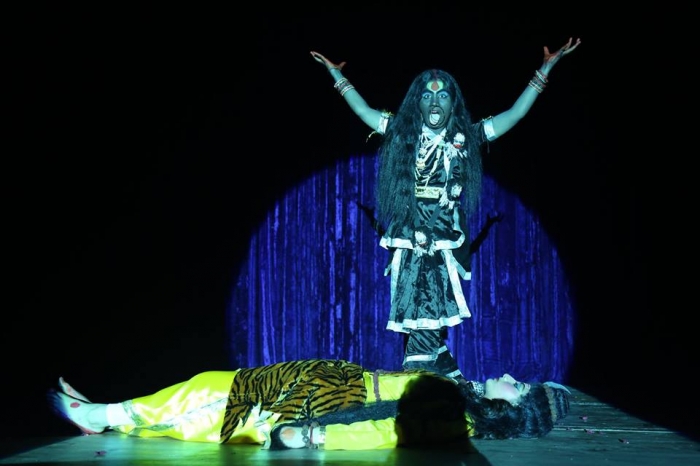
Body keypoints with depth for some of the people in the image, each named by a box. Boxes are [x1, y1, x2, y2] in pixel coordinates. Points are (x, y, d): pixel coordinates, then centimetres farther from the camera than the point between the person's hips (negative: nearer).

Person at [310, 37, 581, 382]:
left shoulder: (467, 138, 4)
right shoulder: (402, 134, 8)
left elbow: (516, 113, 5)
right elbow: (363, 110, 17)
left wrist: (545, 69, 2)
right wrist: (337, 75, 17)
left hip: (445, 246, -1)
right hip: (409, 243, 1)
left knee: (433, 320, -4)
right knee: (420, 320, -2)